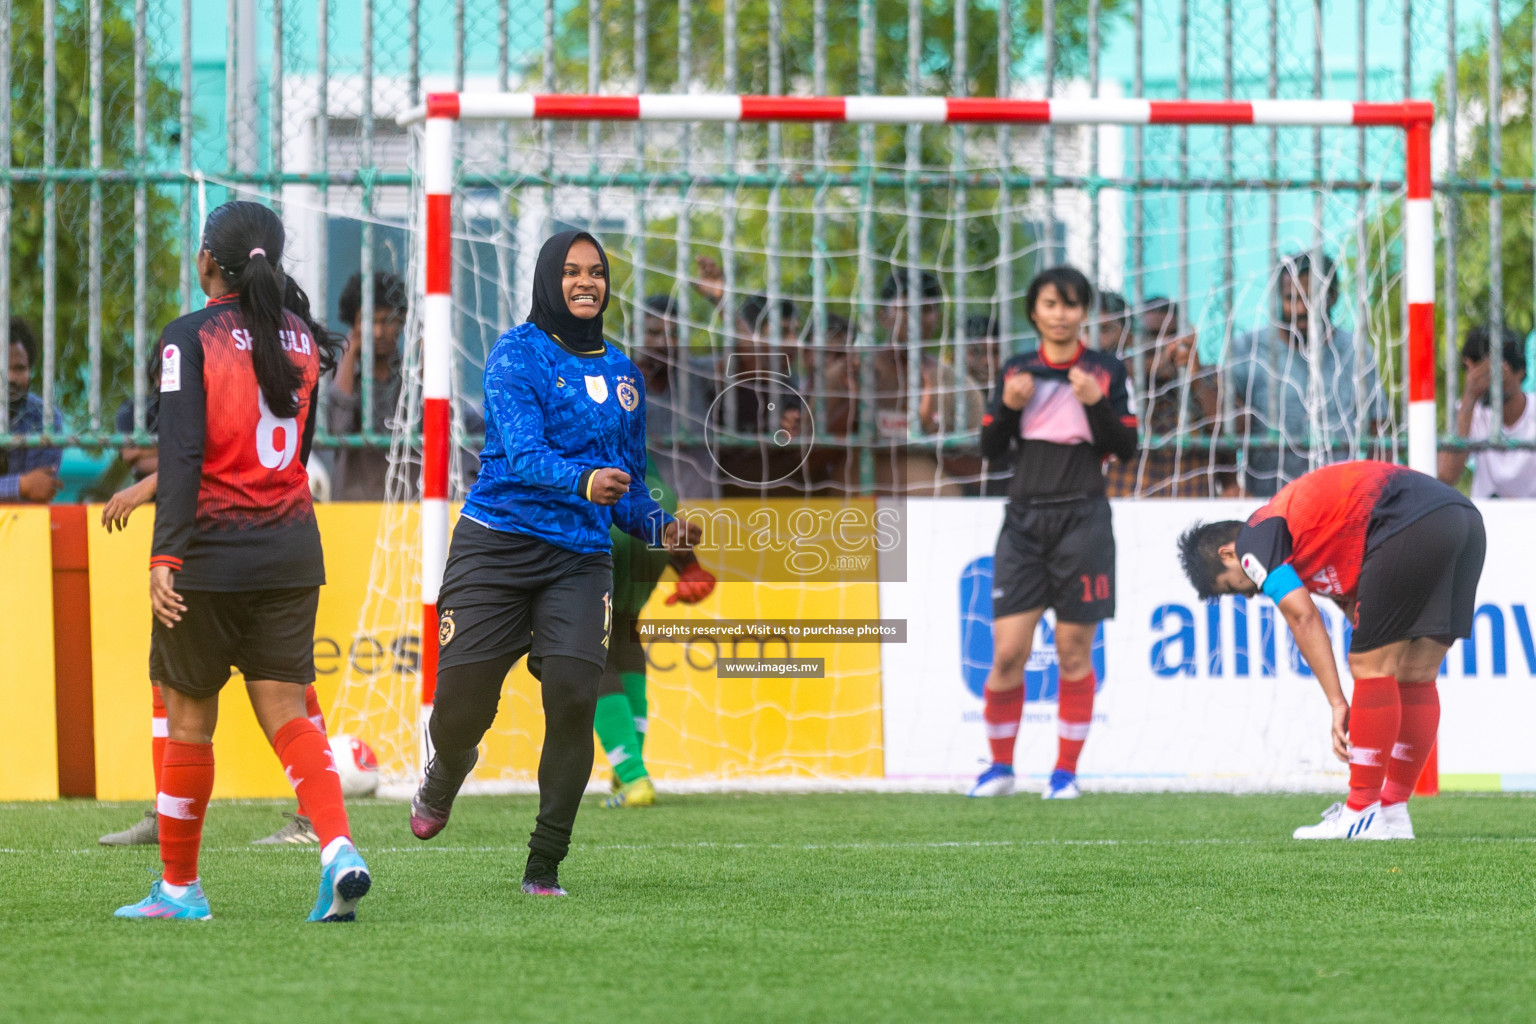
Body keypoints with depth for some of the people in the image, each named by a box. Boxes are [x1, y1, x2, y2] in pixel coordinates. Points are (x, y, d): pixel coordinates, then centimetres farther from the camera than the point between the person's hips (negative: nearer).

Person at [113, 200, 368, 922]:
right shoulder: (302, 341, 9)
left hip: (211, 551, -5)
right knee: (285, 713, 4)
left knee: (188, 716, 8)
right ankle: (338, 851, -19)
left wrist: (164, 555, -23)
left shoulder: (190, 337, -9)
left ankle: (180, 887, 17)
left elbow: (183, 450, -19)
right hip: (291, 551, 5)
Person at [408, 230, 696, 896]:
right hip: (499, 542, -3)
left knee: (573, 694, -18)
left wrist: (658, 528, 6)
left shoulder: (623, 374, 16)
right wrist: (582, 481, -37)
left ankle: (544, 866, -8)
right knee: (461, 707, -3)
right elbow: (523, 452, -19)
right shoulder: (517, 356, -3)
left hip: (580, 559, 4)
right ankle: (446, 773, 37)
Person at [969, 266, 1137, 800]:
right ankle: (1000, 766, 11)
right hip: (1025, 520, 2)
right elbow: (991, 450, 8)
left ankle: (1066, 771, 10)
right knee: (1007, 653, -4)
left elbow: (1126, 447, 0)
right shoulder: (1016, 371, 9)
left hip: (1082, 520, -2)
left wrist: (1096, 403, -14)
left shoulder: (1105, 371, 3)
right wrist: (1009, 406, -9)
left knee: (1074, 653, 0)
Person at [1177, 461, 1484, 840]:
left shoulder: (1254, 541, 8)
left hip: (1411, 528, -9)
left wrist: (1337, 704, -2)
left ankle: (1363, 814, 1)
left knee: (1370, 668, -1)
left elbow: (1303, 617, -2)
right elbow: (1354, 606, 30)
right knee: (1416, 677, 13)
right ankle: (1394, 811, 17)